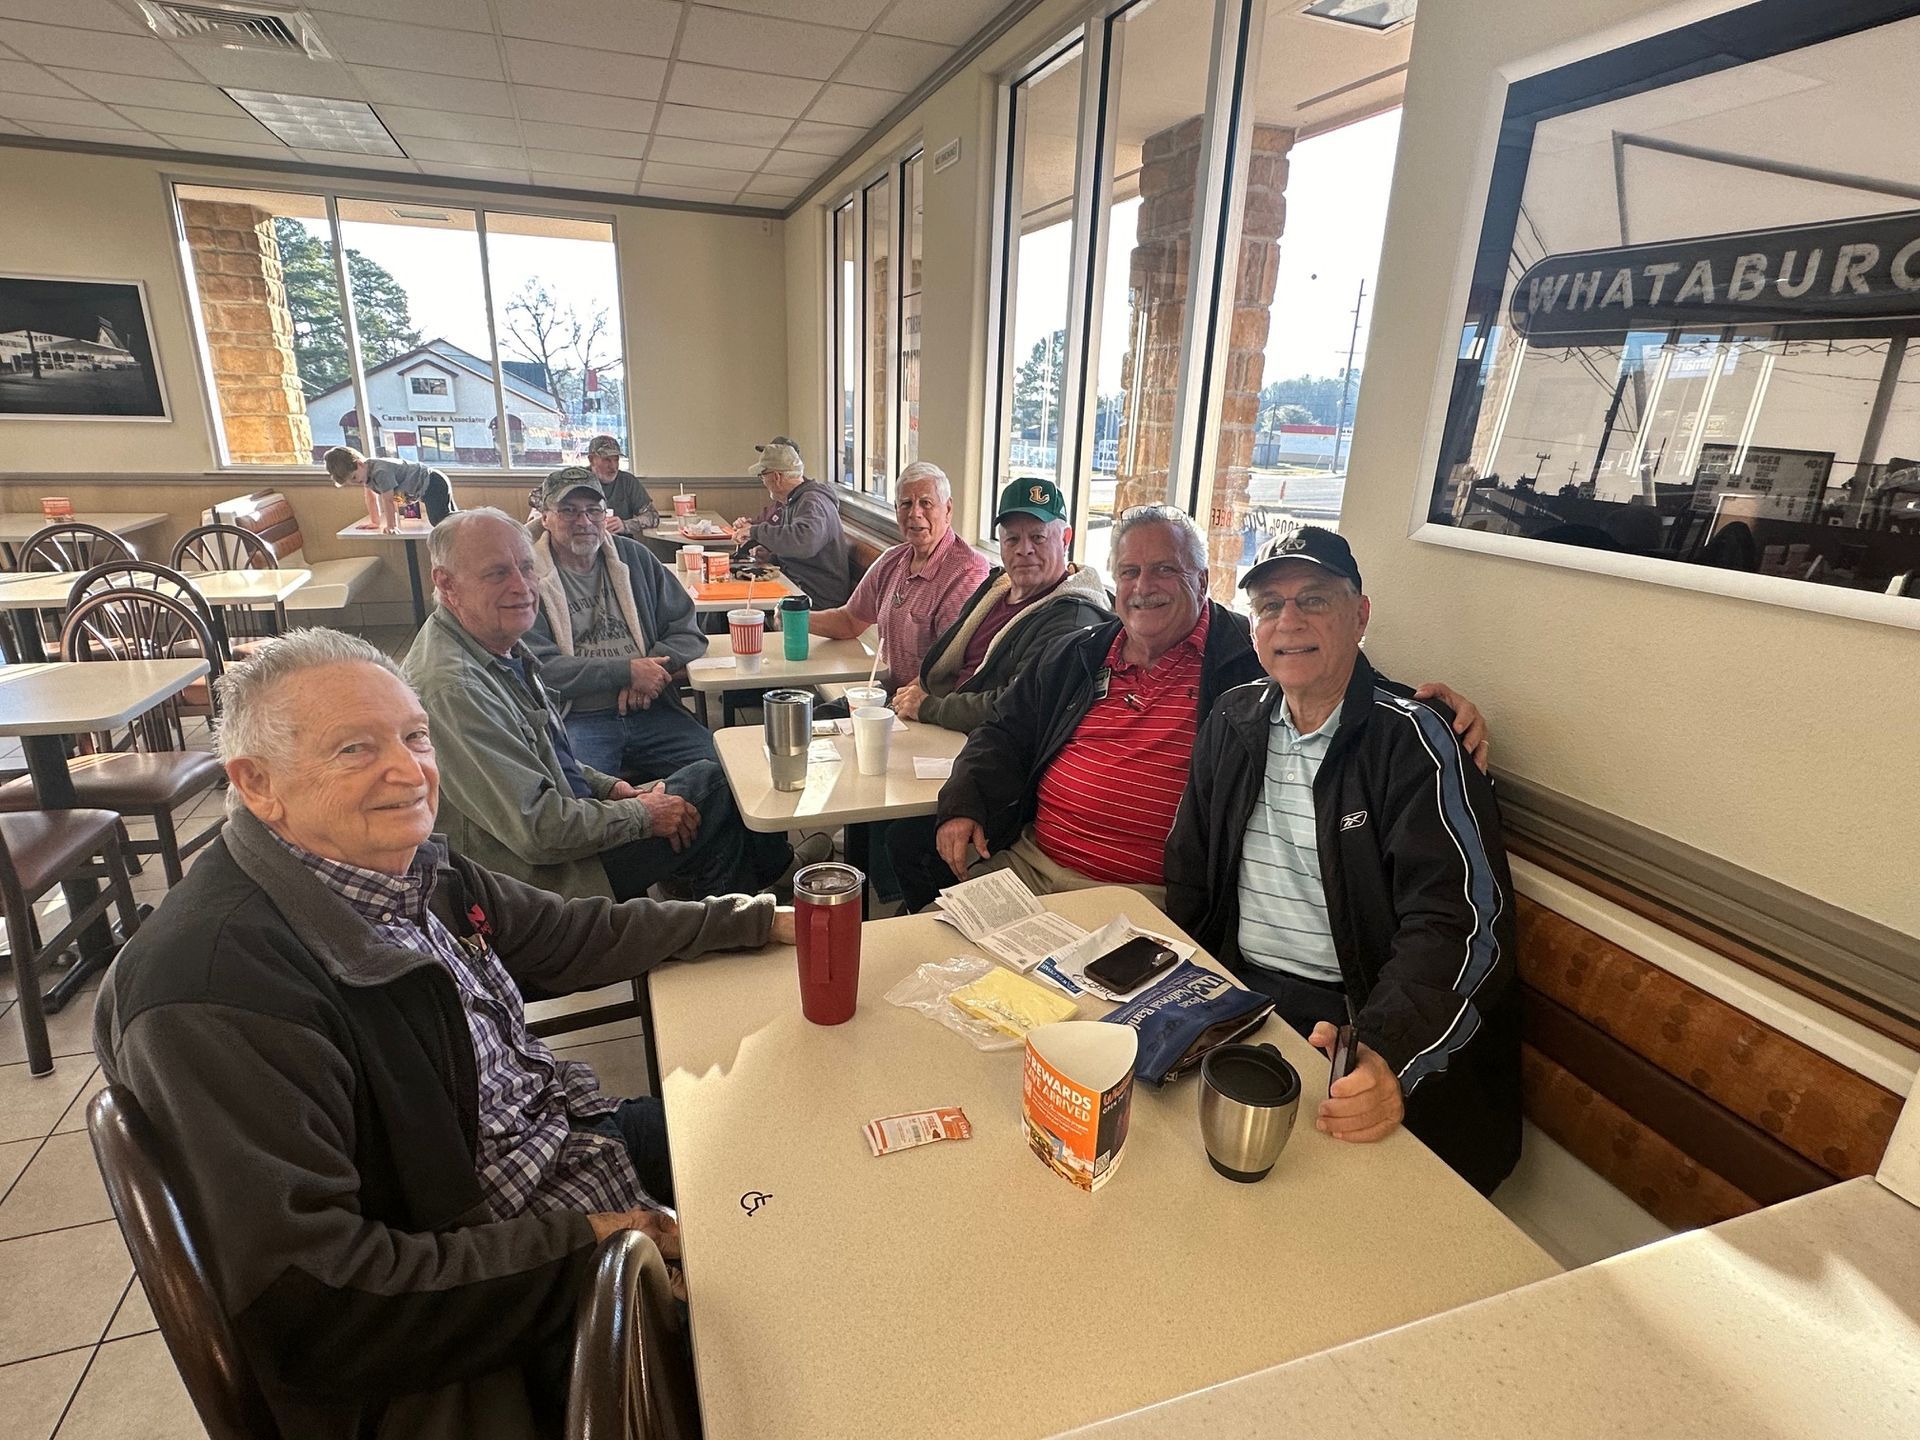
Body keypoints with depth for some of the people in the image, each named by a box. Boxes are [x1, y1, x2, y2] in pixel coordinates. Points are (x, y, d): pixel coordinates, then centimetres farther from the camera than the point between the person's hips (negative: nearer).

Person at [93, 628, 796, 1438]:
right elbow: (305, 1300, -29)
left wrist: (761, 922, 11)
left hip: (561, 1141, 9)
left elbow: (573, 937, 10)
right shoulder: (219, 981, -29)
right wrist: (576, 1246, -24)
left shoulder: (407, 865, -4)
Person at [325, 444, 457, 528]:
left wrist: (392, 526, -17)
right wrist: (375, 522, 20)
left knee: (442, 521, -31)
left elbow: (388, 500, -22)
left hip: (433, 484, -10)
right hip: (427, 487, 10)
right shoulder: (367, 472, 6)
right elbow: (372, 497, 19)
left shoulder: (380, 472, -25)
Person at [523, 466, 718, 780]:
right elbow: (539, 668, -7)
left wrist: (651, 669, -8)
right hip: (575, 718, -4)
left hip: (650, 709, 4)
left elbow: (686, 629, 12)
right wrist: (627, 671, -12)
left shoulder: (634, 557, 16)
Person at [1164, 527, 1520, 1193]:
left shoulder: (1414, 738, -8)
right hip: (1235, 991, 5)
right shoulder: (1233, 721, 10)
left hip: (1356, 1019, -4)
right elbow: (1188, 870, 14)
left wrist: (1387, 1051, -33)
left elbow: (1459, 925, -17)